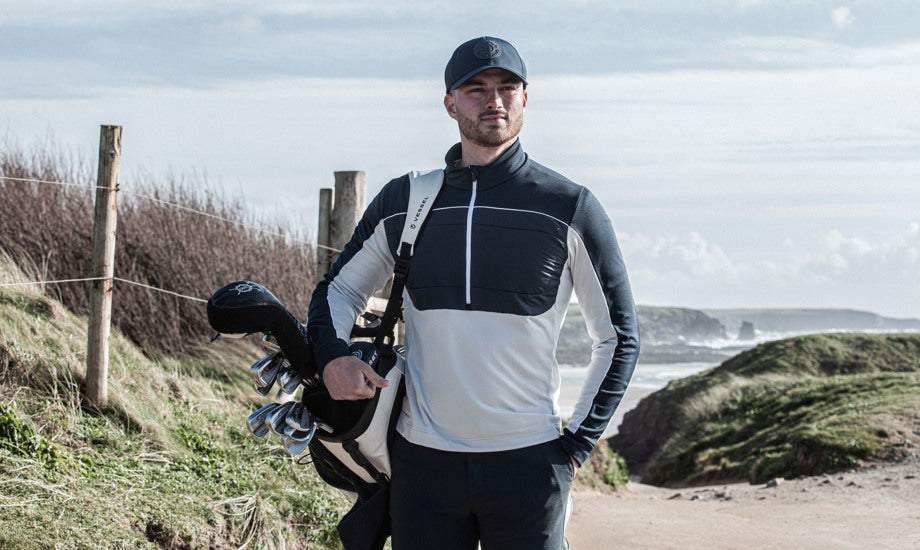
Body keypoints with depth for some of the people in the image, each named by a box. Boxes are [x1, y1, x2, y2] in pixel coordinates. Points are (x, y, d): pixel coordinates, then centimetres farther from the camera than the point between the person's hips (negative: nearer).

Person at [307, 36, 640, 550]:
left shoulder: (569, 207, 1)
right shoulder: (403, 200, 7)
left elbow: (619, 336, 6)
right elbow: (340, 290, 20)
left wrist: (577, 444, 0)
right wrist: (332, 357, -1)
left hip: (528, 462, -2)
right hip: (422, 461, 2)